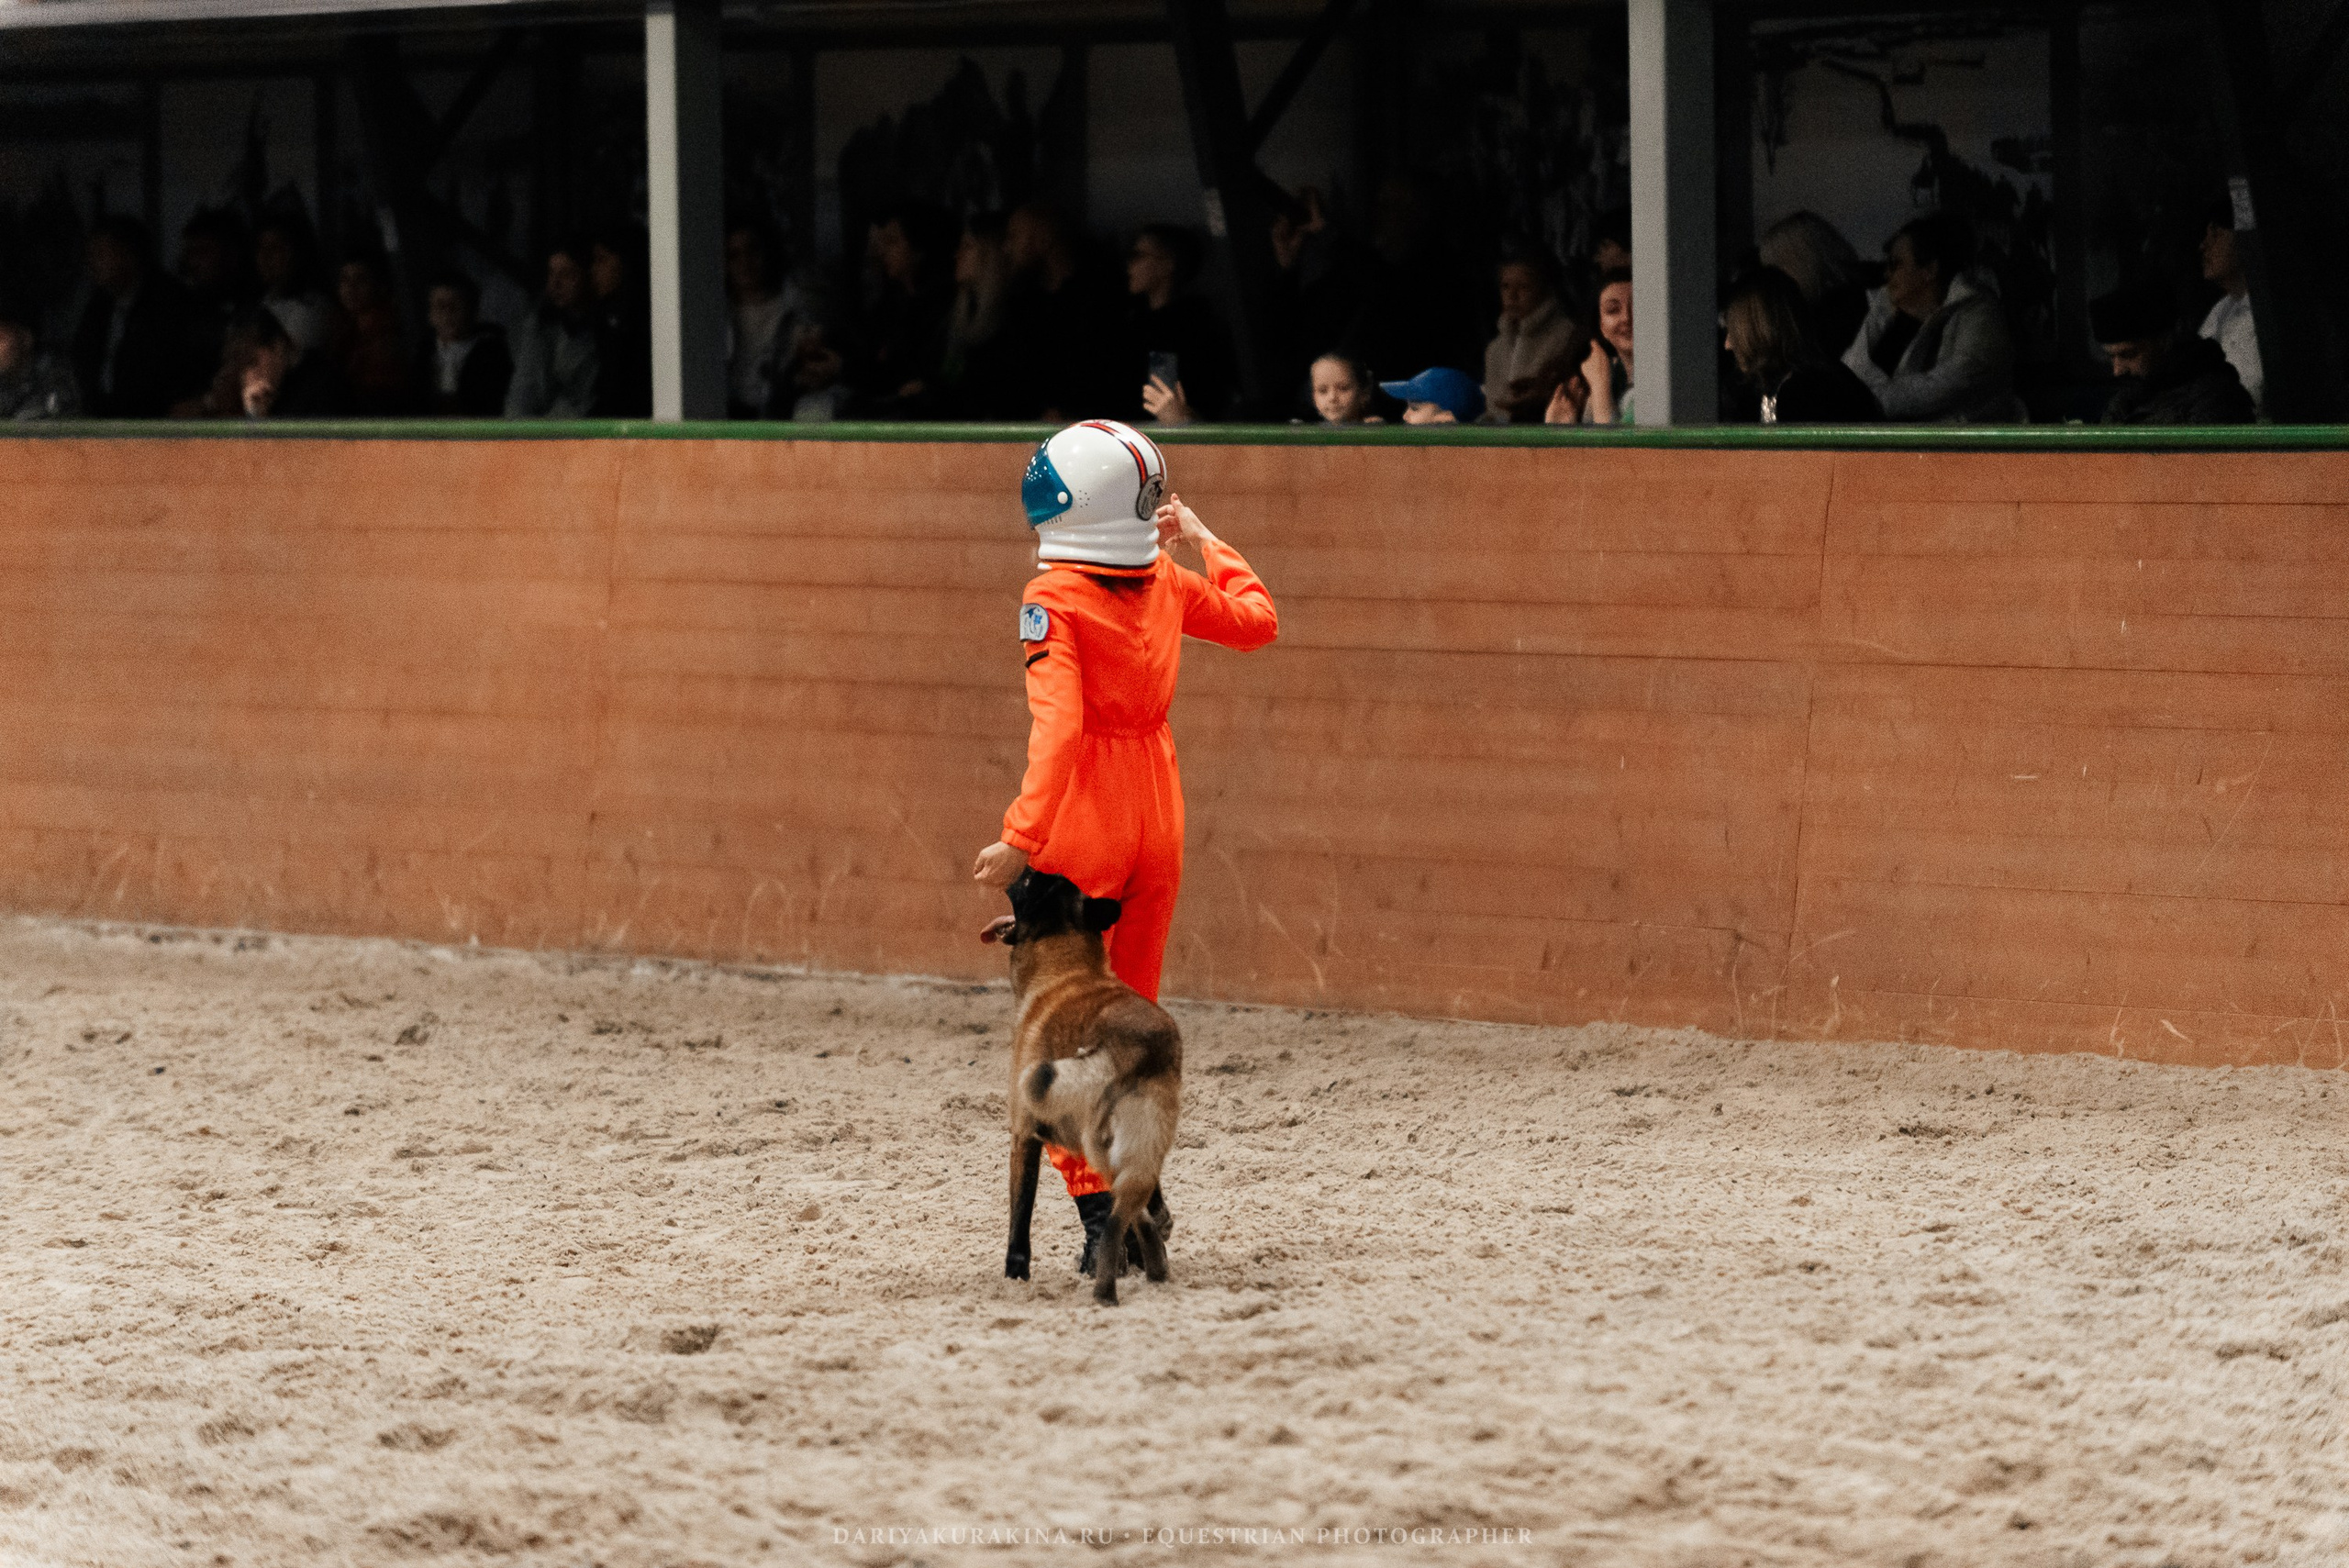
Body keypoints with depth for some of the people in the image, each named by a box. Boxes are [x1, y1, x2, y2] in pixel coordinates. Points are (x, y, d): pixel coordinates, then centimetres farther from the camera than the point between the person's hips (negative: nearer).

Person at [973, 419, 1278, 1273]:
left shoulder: (1052, 601, -13)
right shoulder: (1165, 583, 3)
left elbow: (1059, 724, -24)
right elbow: (1256, 620, 20)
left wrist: (1023, 837, -27)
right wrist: (1203, 541, 27)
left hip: (1080, 822, -5)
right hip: (1157, 817, 5)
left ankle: (1097, 1209, -7)